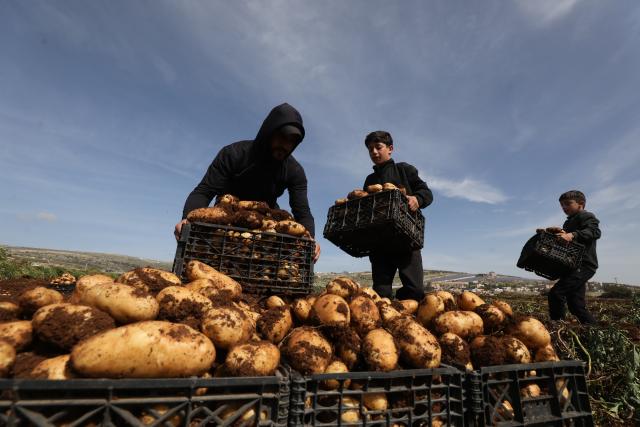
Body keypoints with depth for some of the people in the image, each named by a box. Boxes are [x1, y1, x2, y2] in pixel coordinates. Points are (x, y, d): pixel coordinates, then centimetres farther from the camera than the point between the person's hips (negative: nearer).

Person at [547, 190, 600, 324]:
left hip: (583, 265, -10)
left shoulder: (586, 216, 1)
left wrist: (573, 235, -35)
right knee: (576, 305, 11)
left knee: (555, 294, -21)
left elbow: (594, 232, -19)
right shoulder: (568, 222, 26)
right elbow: (560, 242, 21)